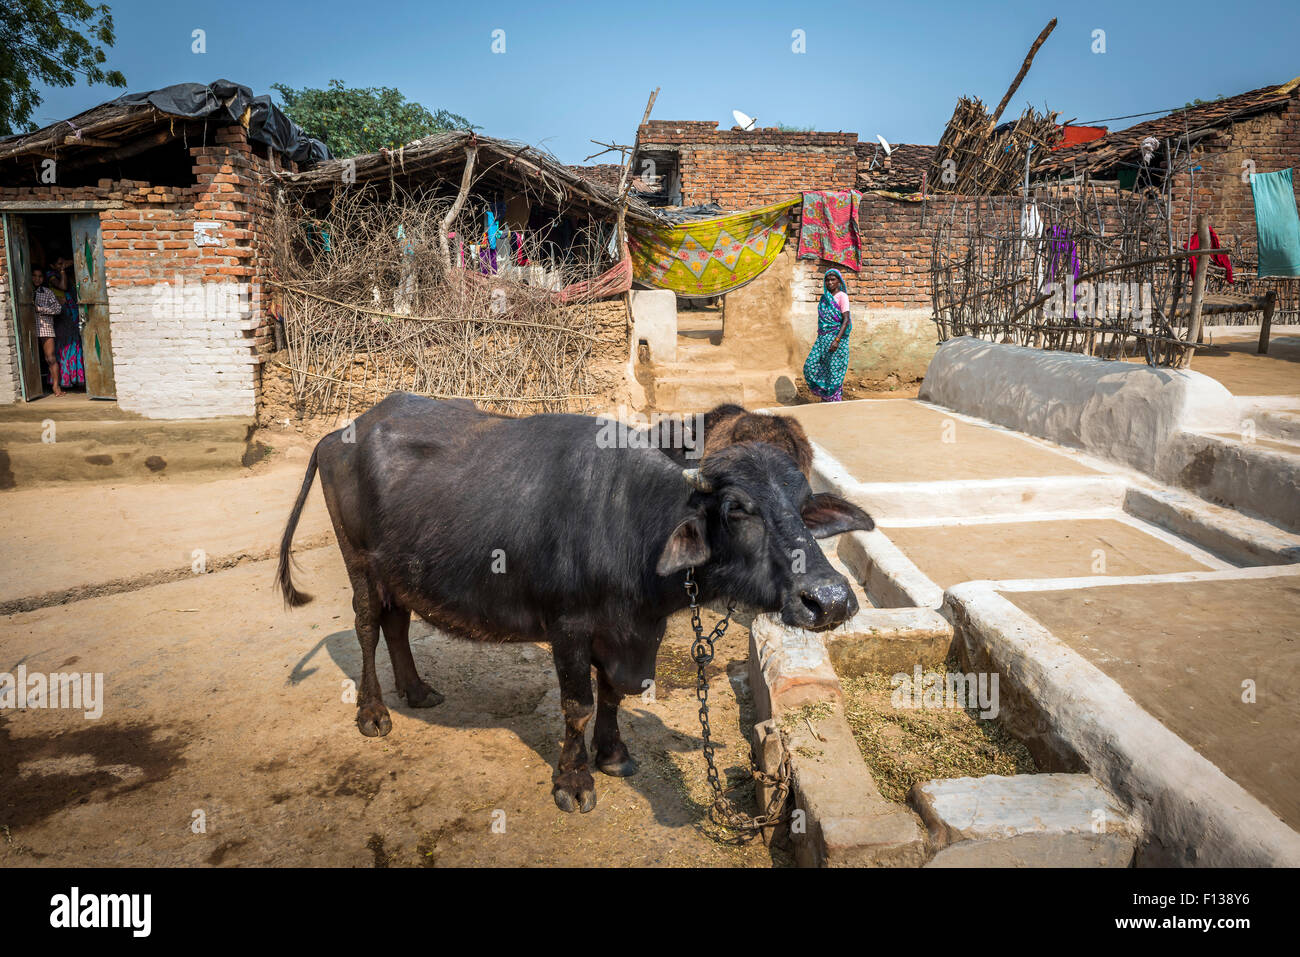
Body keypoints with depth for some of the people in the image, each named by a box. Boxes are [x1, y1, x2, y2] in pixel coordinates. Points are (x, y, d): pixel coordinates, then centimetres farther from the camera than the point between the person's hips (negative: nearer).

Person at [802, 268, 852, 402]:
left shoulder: (842, 296, -6)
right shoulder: (824, 297, 14)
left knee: (834, 369, -4)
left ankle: (835, 400, 4)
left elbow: (846, 320, -13)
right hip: (823, 337, 7)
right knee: (811, 366, 0)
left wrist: (837, 340, -21)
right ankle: (824, 395, 13)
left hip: (836, 336, -7)